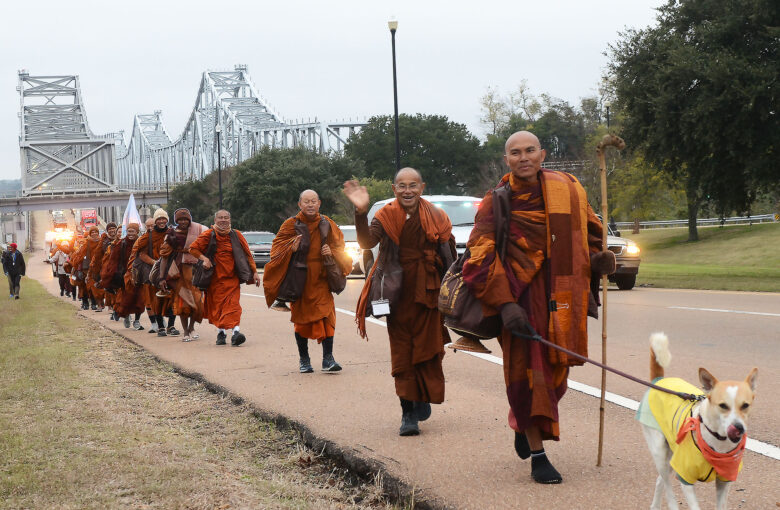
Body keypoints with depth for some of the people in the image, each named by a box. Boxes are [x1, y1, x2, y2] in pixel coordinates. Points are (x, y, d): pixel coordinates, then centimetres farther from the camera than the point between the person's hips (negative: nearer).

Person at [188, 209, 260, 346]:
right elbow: (193, 248, 5)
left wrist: (254, 272, 4)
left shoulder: (236, 235, 3)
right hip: (215, 277, 1)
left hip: (232, 277, -1)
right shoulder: (208, 235, 0)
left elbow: (247, 254, 8)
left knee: (233, 304, -14)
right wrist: (204, 258, -11)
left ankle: (235, 331, -25)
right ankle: (221, 332, 21)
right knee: (217, 304, 6)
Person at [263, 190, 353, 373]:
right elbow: (277, 250, 0)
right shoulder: (291, 225, 1)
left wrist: (331, 252, -7)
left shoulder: (328, 225, 7)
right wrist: (291, 248, -20)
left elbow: (339, 246, 15)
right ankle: (304, 360, 19)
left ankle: (328, 358, -7)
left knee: (327, 315, -11)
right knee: (302, 318, 6)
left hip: (321, 279, 1)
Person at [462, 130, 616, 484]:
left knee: (555, 370, 11)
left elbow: (589, 228, 21)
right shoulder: (496, 203, -6)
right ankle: (538, 456, 2)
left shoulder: (567, 189, 6)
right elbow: (481, 259, -11)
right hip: (520, 296, -4)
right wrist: (505, 305, -21)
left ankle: (524, 426, 39)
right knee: (526, 368, -7)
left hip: (563, 296, 4)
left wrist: (597, 259, 0)